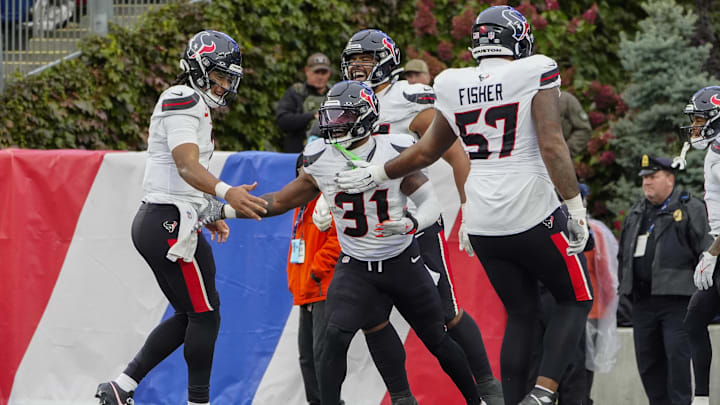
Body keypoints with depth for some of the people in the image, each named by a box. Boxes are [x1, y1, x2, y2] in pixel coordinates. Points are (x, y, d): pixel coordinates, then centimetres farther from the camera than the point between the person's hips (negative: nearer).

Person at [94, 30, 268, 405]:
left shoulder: (190, 105, 21)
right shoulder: (184, 101, -12)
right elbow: (187, 165, -27)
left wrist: (206, 215, 25)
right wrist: (226, 193, -41)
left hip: (152, 221, 11)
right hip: (171, 224, -11)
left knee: (188, 315, 14)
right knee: (205, 316, -3)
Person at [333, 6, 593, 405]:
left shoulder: (454, 87, 6)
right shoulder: (533, 74, -8)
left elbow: (425, 151, 17)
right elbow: (552, 146, -15)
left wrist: (375, 174, 32)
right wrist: (576, 209, -11)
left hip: (483, 223, 5)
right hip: (533, 214, -5)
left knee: (521, 313, 19)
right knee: (577, 300, 12)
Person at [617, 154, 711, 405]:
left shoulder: (690, 209, 0)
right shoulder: (635, 214, 20)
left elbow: (706, 251, -4)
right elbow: (624, 255, 27)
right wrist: (624, 288, 18)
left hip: (677, 299, -7)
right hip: (643, 301, 7)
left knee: (677, 356, -12)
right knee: (647, 361, 6)